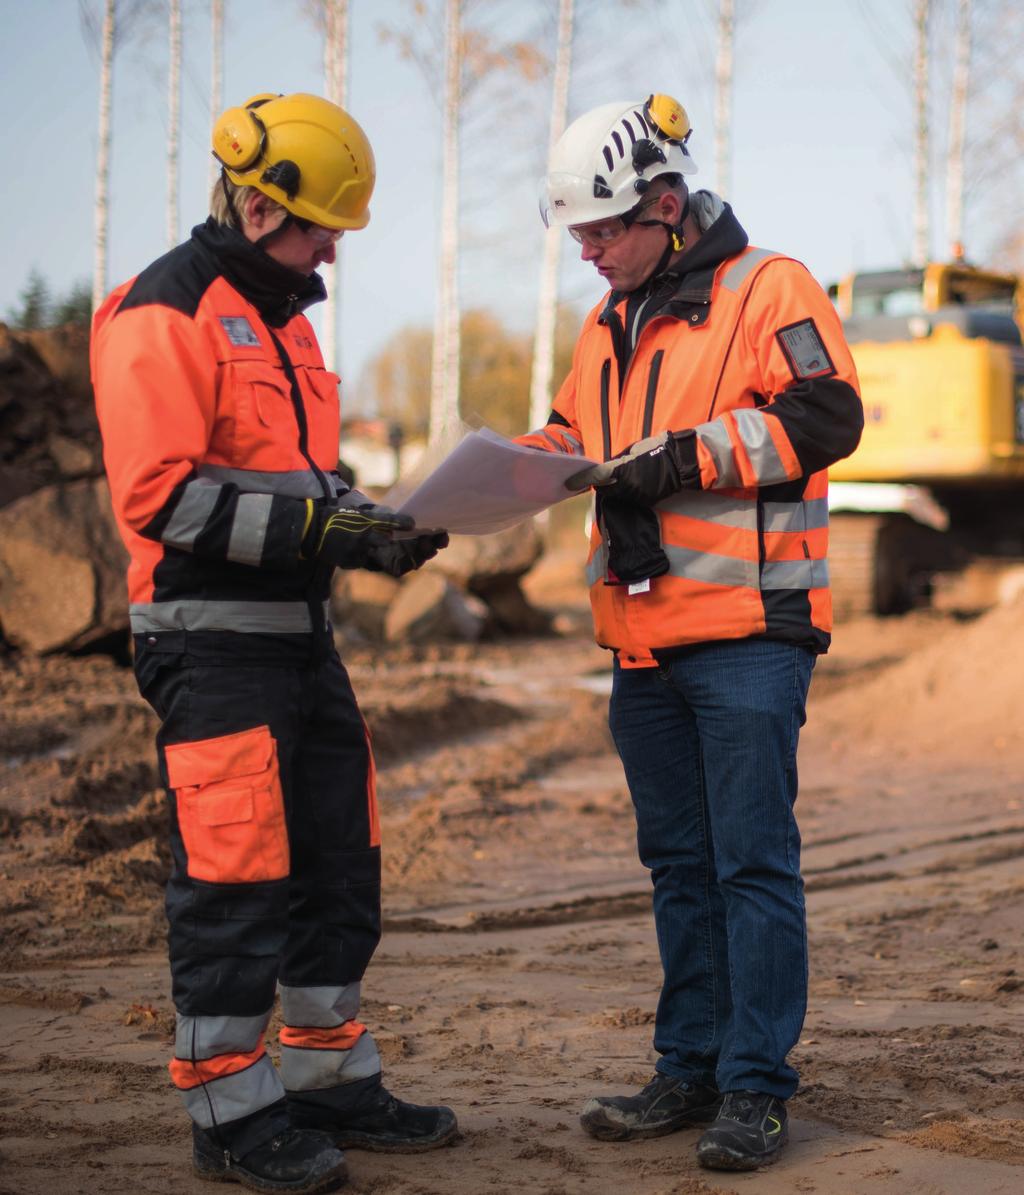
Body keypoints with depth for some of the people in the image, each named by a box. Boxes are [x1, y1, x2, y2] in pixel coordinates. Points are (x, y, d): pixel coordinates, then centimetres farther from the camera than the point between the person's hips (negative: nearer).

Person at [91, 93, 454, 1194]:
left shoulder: (282, 317, 19)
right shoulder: (164, 315, -11)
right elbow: (159, 493, -20)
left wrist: (371, 528, 7)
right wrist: (317, 523, -22)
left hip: (299, 635, 10)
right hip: (213, 642, -10)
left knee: (339, 865, 13)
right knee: (234, 883, -5)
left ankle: (333, 1082, 25)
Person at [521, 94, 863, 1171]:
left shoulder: (768, 290, -5)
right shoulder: (607, 325, 18)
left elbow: (826, 414, -15)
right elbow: (572, 433, 26)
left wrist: (683, 456, -19)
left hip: (747, 635, -7)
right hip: (644, 641, 8)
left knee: (754, 862, -4)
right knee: (678, 863, 13)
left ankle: (755, 1088, 3)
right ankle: (690, 1068, 22)